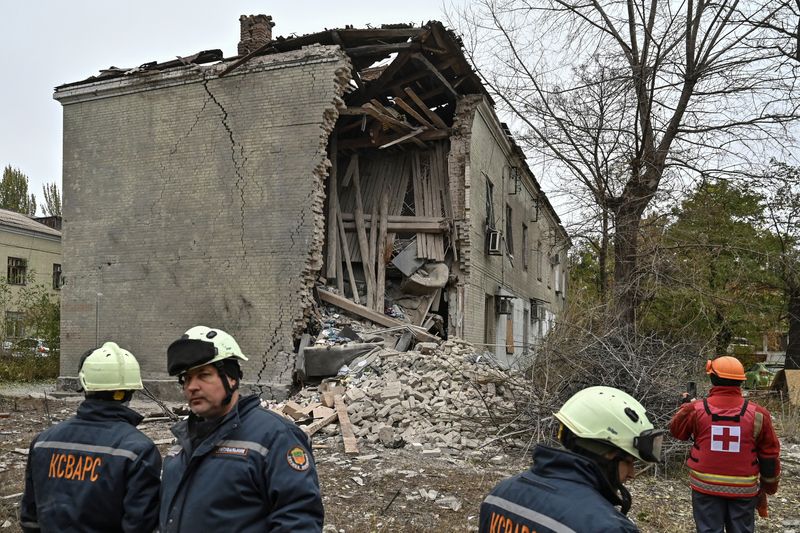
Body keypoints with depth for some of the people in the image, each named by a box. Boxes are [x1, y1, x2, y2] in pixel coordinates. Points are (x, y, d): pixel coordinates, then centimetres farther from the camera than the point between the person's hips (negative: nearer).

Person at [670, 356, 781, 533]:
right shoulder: (758, 414, -8)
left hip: (706, 486, -1)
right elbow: (769, 456, 0)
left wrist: (687, 404, 26)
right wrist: (768, 486, 14)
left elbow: (676, 431, 10)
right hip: (743, 489, 1)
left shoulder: (696, 410, -10)